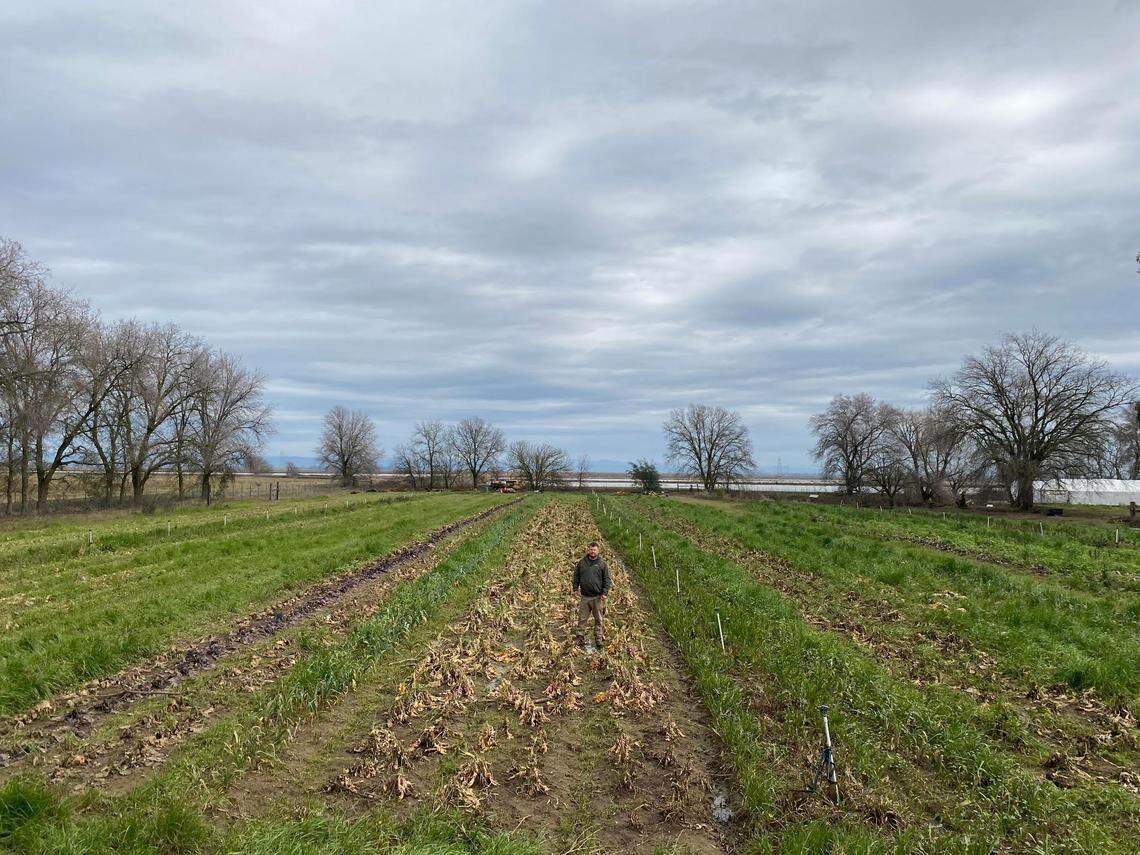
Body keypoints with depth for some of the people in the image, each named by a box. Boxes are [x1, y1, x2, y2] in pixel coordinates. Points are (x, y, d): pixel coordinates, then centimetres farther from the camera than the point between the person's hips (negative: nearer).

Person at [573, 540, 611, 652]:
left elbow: (606, 579, 1)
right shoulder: (581, 562, 6)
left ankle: (599, 639, 14)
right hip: (585, 596, 2)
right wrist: (575, 588, 5)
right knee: (582, 618, 5)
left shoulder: (602, 563, 0)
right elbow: (576, 576, 12)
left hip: (598, 597, -1)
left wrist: (605, 593, -7)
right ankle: (580, 637, 14)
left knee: (599, 619, 5)